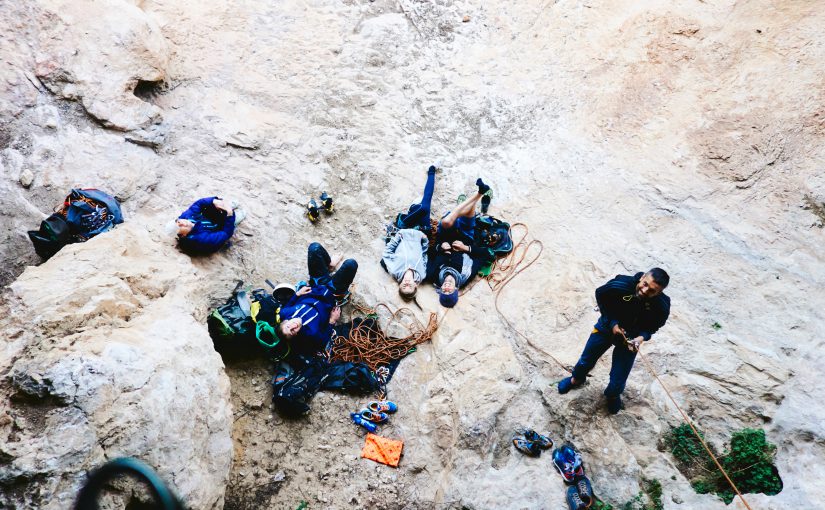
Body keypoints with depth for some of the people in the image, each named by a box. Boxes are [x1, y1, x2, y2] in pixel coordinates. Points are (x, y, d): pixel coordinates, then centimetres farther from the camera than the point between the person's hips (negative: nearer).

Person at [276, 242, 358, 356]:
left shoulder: (283, 314, -25)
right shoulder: (311, 333, -37)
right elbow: (324, 340, -16)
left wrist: (297, 294, -7)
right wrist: (332, 321, -19)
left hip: (316, 286, 4)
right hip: (330, 295, -4)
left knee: (315, 247, -3)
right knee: (350, 264, -13)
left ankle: (330, 265, 35)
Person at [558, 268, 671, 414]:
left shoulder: (662, 307, -32)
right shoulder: (620, 285, -36)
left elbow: (653, 326, -9)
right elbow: (600, 295, -13)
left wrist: (641, 337, -29)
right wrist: (612, 323, -19)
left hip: (631, 338, 0)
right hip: (607, 327, 0)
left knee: (618, 381, 6)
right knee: (586, 361, 20)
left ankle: (613, 395, 43)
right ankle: (576, 379, 54)